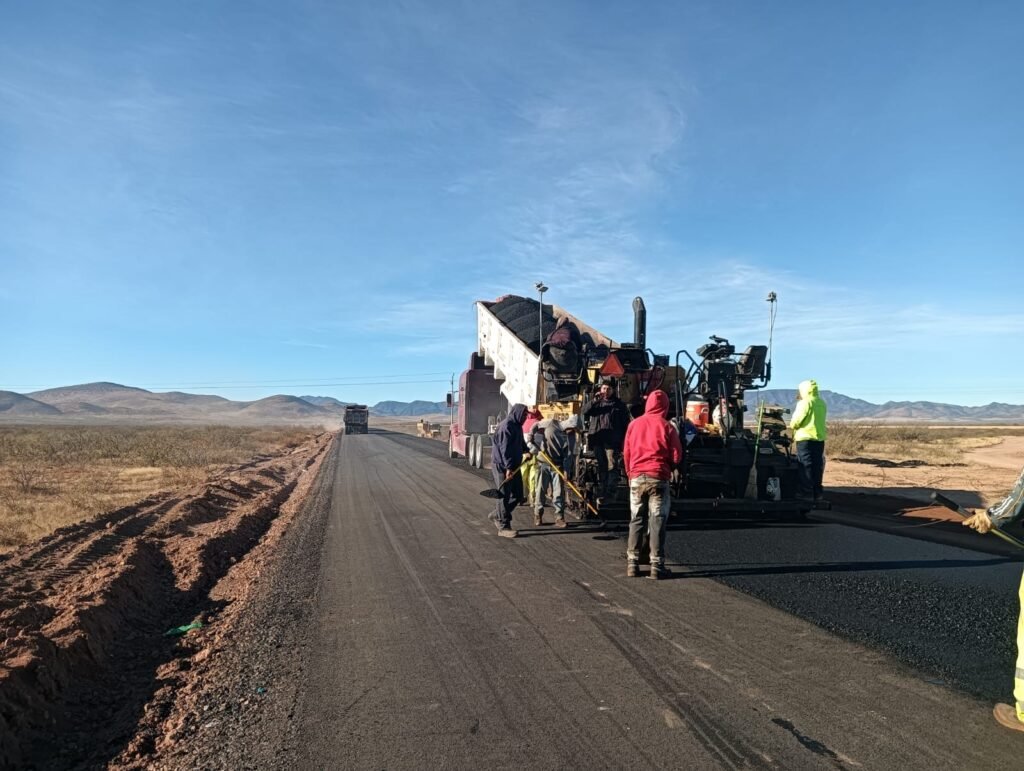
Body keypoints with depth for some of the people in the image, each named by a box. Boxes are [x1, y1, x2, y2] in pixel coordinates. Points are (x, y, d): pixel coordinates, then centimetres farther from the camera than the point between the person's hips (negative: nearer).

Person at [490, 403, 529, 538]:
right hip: (501, 466, -9)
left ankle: (499, 516, 28)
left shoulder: (517, 426, 13)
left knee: (518, 495, 12)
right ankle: (504, 527, 4)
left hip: (514, 466, 9)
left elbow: (521, 443, 26)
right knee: (504, 496, -3)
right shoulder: (506, 426, -18)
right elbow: (505, 449, -24)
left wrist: (527, 451, 7)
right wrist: (508, 467, -28)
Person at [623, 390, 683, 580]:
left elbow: (626, 452, 7)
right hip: (658, 479, -3)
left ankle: (632, 564, 11)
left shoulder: (634, 424, 4)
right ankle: (656, 566, 3)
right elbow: (676, 457, -4)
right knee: (657, 523, 2)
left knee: (636, 521, 10)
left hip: (636, 477, 3)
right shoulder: (667, 427, -5)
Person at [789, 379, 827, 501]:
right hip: (820, 438, 8)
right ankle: (817, 493, 18)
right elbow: (818, 421, 15)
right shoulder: (822, 403, 13)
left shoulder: (805, 403, -11)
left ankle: (806, 493, -3)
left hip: (805, 438, -8)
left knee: (805, 466, -3)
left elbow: (795, 422, -12)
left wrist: (792, 427, 9)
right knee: (817, 466, 12)